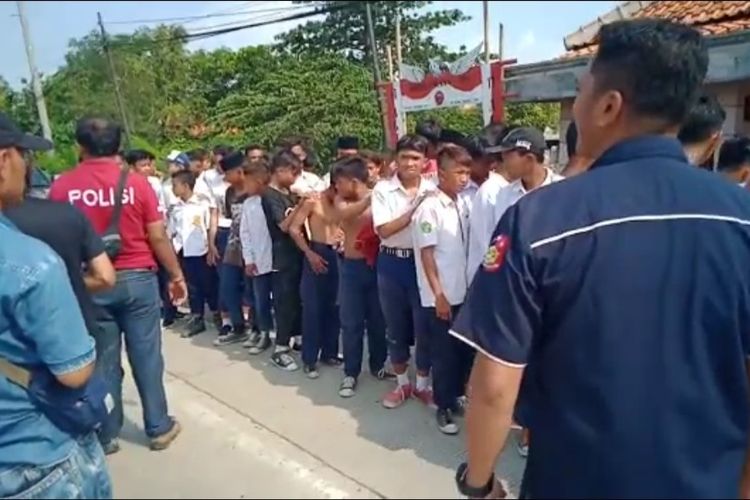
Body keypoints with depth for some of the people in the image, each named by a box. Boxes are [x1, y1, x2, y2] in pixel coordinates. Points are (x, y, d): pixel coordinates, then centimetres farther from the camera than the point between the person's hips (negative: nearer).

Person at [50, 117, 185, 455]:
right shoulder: (136, 183, -7)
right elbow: (158, 238, -6)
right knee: (146, 356, 9)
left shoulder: (62, 187, -4)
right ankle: (159, 428, 21)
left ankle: (107, 435, 25)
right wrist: (177, 275, 6)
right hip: (138, 279, -1)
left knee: (103, 361, 12)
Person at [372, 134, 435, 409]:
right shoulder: (382, 189, -2)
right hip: (392, 264, 0)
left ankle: (422, 384, 27)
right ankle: (402, 384, 30)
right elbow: (384, 230, -12)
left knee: (424, 326, 7)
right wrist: (415, 210, -16)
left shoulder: (432, 190, 0)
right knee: (396, 326, 12)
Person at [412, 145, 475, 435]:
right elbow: (426, 254, -14)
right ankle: (443, 408, 21)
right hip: (441, 296, -6)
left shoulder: (463, 205, 5)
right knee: (444, 354, 6)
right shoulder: (430, 208, -13)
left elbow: (466, 248, 11)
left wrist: (472, 284, 9)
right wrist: (439, 295, -14)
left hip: (464, 292, 6)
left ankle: (455, 397, 33)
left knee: (465, 349, 14)